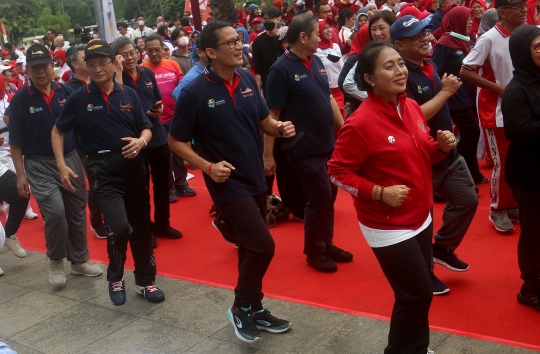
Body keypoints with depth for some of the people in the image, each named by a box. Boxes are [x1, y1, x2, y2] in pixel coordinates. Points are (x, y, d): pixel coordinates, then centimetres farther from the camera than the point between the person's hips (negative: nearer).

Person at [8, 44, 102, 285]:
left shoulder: (65, 92, 0)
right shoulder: (20, 99, -8)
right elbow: (16, 142, -6)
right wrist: (20, 175, -8)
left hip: (71, 159, 4)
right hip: (39, 165, -4)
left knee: (77, 212, 11)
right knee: (55, 212, -16)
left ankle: (79, 260, 29)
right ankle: (55, 261, 9)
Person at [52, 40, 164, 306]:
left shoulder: (129, 95, 5)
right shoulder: (78, 99, -2)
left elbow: (146, 128, 11)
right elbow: (58, 131, 8)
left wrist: (141, 141, -12)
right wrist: (61, 165, -3)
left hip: (132, 165, 4)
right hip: (102, 169, -3)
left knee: (141, 226, 11)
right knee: (120, 227, -19)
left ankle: (145, 281, 30)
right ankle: (115, 278, 9)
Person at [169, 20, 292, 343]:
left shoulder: (248, 80, 1)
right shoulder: (195, 93, -16)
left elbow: (264, 120, 13)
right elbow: (176, 141, -8)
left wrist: (280, 128, -9)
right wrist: (208, 167, -20)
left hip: (256, 179, 6)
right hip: (228, 183, -6)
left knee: (252, 248, 16)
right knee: (263, 246, -11)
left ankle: (255, 307, 34)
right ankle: (241, 308, 12)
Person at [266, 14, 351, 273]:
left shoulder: (317, 62, 6)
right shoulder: (282, 69, -15)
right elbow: (272, 116, -15)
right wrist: (268, 155, -15)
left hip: (329, 144, 7)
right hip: (305, 149, -7)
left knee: (329, 195, 15)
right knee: (320, 197, 0)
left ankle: (326, 244, 32)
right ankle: (314, 252, 19)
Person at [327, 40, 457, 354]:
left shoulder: (412, 107, 2)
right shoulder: (361, 122, -22)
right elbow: (338, 172, -16)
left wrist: (442, 147, -6)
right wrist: (380, 193, -24)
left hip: (421, 218, 8)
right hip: (388, 227, -7)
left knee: (420, 291, 19)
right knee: (418, 293, 1)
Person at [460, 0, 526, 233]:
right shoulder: (490, 39, -15)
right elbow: (464, 72, -16)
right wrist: (498, 87, -17)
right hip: (496, 111, -5)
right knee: (502, 163, 3)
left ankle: (512, 204, 29)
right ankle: (498, 210, 21)